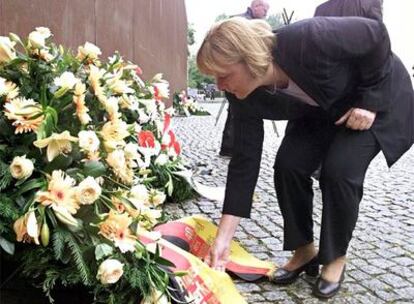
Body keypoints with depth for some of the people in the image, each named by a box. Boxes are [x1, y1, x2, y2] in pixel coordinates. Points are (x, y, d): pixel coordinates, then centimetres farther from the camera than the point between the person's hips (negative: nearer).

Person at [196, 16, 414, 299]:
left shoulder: (309, 39, -40)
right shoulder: (245, 98, -22)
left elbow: (375, 34, -23)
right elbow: (244, 161, -19)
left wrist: (370, 101, -23)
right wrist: (223, 238, -21)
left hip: (380, 95, -4)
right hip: (320, 112, 5)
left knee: (339, 171, -20)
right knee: (288, 166, -13)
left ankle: (336, 258, 2)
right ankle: (304, 250, 7)